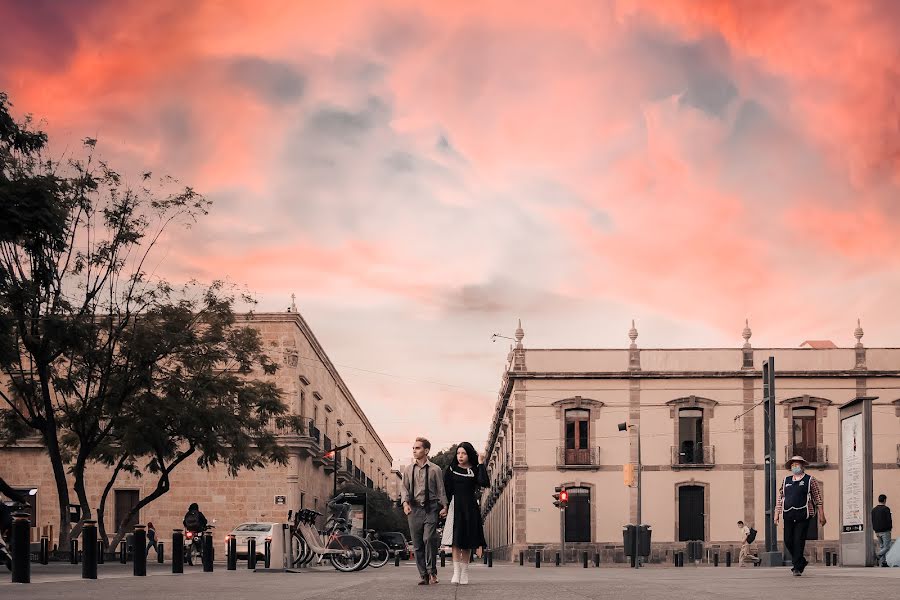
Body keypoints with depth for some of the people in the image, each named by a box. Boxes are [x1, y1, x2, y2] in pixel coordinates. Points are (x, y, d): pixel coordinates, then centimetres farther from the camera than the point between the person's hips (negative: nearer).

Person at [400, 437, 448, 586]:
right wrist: (405, 502, -5)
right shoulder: (408, 469, 12)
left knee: (429, 538, -18)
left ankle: (432, 571, -4)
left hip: (431, 508, -3)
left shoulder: (435, 469, 4)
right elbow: (404, 487, 12)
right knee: (417, 543, 2)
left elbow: (441, 489, 5)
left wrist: (444, 506, -4)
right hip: (414, 508, 3)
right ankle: (423, 575, 9)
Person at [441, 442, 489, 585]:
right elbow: (446, 489, 3)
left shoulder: (475, 470, 3)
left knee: (467, 541, 5)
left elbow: (485, 483, -15)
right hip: (455, 506, 0)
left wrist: (481, 464, -12)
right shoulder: (451, 469, 5)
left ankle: (464, 573, 12)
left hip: (470, 507, 0)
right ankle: (456, 572, -10)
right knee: (455, 540, -8)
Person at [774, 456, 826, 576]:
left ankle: (797, 567, -4)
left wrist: (821, 515, -2)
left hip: (803, 516, -4)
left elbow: (818, 499, 4)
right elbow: (780, 498, 18)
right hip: (788, 516, 4)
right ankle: (801, 561, 23)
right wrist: (777, 514, 11)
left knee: (799, 541, -9)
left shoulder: (810, 480, 6)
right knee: (788, 541, 2)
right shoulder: (786, 481, 17)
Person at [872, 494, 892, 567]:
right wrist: (890, 527, 6)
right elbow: (889, 520, -12)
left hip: (878, 531, 6)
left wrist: (876, 531, 13)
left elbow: (873, 522, 11)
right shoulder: (886, 509, -10)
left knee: (882, 547, 11)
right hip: (885, 531, -6)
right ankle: (877, 556, -23)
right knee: (887, 547, -3)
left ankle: (883, 562, 5)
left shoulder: (874, 510, 10)